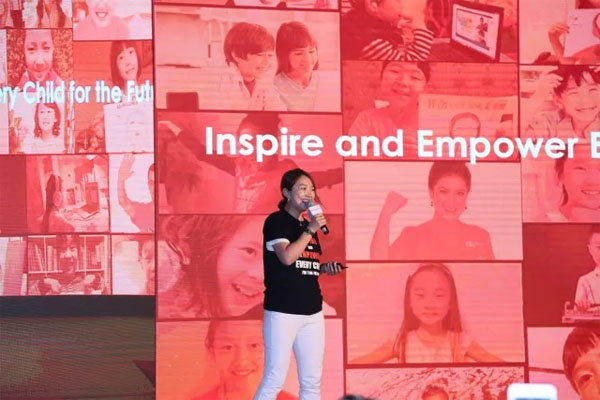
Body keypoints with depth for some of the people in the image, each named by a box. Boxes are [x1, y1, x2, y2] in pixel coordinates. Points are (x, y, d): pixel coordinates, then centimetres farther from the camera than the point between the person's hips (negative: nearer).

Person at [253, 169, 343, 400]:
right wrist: (310, 230, -17)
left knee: (312, 381, 7)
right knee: (275, 379, -8)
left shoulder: (308, 225, 16)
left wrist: (325, 268, 5)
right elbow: (287, 257, -21)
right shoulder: (276, 221, -6)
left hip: (312, 311, 8)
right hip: (282, 311, -7)